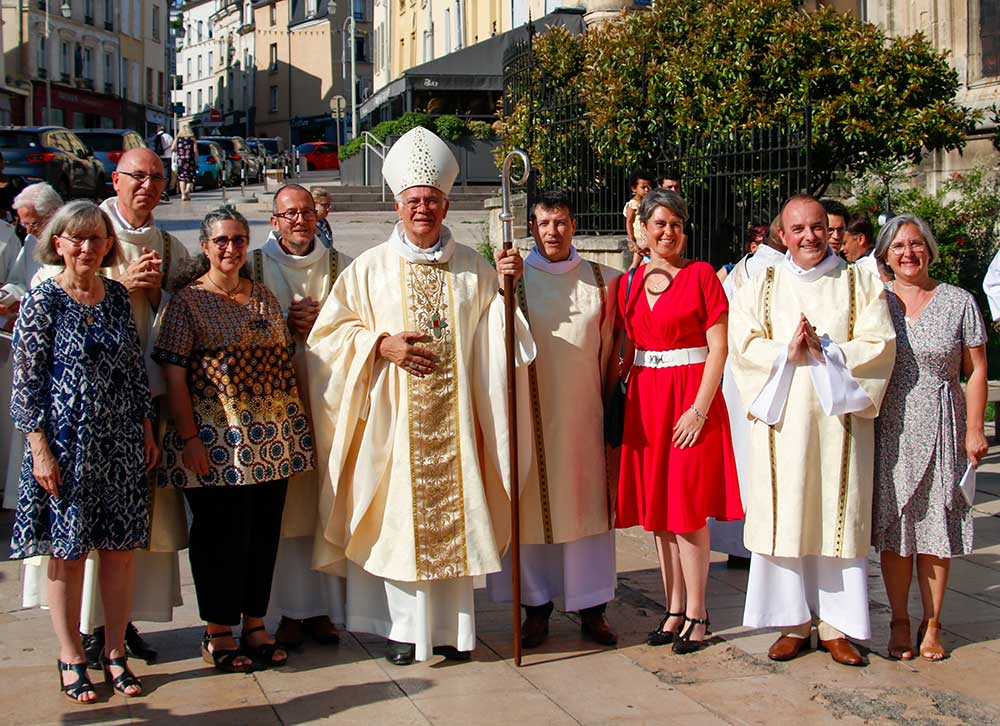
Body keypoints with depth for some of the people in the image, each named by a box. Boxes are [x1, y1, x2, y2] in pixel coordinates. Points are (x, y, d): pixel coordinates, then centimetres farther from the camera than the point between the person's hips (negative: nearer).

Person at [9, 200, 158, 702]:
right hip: (67, 445, -4)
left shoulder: (117, 296, 7)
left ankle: (115, 652, 19)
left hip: (120, 444, 4)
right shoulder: (43, 301, -6)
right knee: (67, 552, 4)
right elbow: (26, 382, -8)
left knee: (121, 548, 7)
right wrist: (40, 449, -12)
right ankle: (71, 658, 17)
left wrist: (147, 433, 11)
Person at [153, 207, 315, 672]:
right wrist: (189, 437, -15)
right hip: (216, 440, -5)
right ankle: (218, 633, 12)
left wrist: (297, 423, 12)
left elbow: (285, 359, 18)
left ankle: (255, 625, 21)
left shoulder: (264, 297, 13)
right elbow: (173, 375, -8)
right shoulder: (188, 302, -3)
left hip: (272, 437, 5)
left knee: (265, 529, 8)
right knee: (222, 532, -1)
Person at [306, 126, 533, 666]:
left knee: (453, 514, 4)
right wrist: (381, 344, -11)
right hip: (394, 415, -2)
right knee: (400, 516, 0)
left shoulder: (472, 268, 10)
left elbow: (495, 332, 12)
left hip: (453, 416, 2)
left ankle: (452, 626, 15)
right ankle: (404, 628, 11)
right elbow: (330, 332, 3)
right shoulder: (371, 268, 4)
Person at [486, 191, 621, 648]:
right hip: (531, 412, -2)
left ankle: (591, 607, 16)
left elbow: (608, 348, 14)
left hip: (584, 410, 2)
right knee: (535, 504, 4)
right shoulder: (514, 279, 0)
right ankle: (537, 607, 15)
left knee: (588, 504, 5)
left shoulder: (602, 280, 7)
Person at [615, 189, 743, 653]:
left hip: (691, 400, -5)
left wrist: (699, 409, -14)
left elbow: (718, 348, -7)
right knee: (658, 510, 7)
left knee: (689, 509, -4)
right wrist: (615, 394, 6)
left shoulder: (701, 275, -3)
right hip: (644, 400, 5)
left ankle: (696, 615, 6)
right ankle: (674, 609, 16)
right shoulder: (629, 284, 11)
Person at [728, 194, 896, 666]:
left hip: (839, 419, 0)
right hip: (782, 421, 1)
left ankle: (835, 625, 13)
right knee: (784, 517, 1)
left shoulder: (861, 285, 7)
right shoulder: (760, 287, 9)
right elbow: (742, 345, -1)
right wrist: (786, 352, -17)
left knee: (838, 517, 2)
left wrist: (826, 352, -15)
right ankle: (793, 624, 12)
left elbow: (880, 345, -3)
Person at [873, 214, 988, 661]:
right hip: (888, 431, 1)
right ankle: (900, 624, 16)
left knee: (937, 527, 3)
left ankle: (931, 625, 14)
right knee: (893, 528, 4)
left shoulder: (959, 302, 2)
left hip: (940, 430, -1)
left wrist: (974, 430, -4)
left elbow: (975, 371, 3)